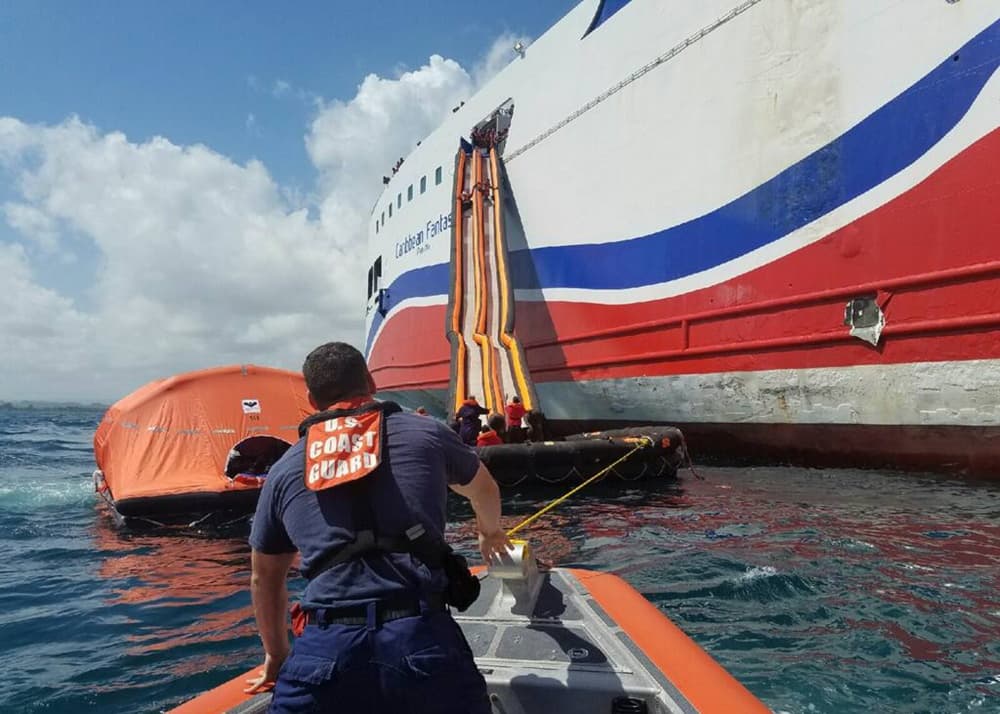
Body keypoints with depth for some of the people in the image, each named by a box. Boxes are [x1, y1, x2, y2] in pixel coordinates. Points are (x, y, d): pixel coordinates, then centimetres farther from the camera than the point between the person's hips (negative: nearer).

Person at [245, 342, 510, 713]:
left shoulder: (284, 469, 16)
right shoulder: (425, 432, 13)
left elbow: (264, 579, 26)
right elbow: (484, 490, 33)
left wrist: (277, 655, 43)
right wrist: (490, 534, 56)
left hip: (326, 648, 1)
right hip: (422, 638, 0)